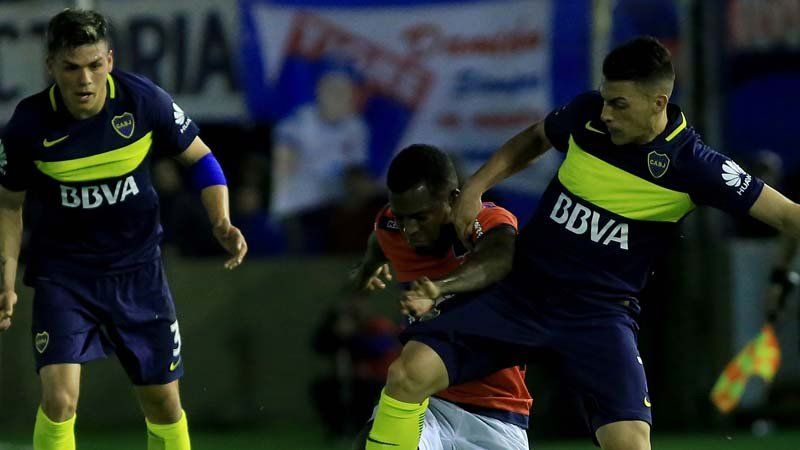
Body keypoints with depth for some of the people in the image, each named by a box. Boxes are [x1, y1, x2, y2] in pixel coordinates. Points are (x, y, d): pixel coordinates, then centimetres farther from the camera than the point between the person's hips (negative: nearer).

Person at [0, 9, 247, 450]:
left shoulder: (145, 100, -15)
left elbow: (200, 158, 1)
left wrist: (222, 223, -14)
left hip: (138, 269, 2)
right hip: (63, 272, -2)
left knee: (163, 402, 8)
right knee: (59, 397, -19)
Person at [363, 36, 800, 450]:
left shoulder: (692, 164, -13)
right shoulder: (587, 114, -3)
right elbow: (533, 139, 19)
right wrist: (475, 187, 7)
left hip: (601, 313, -3)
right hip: (520, 291, 3)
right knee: (409, 373, -14)